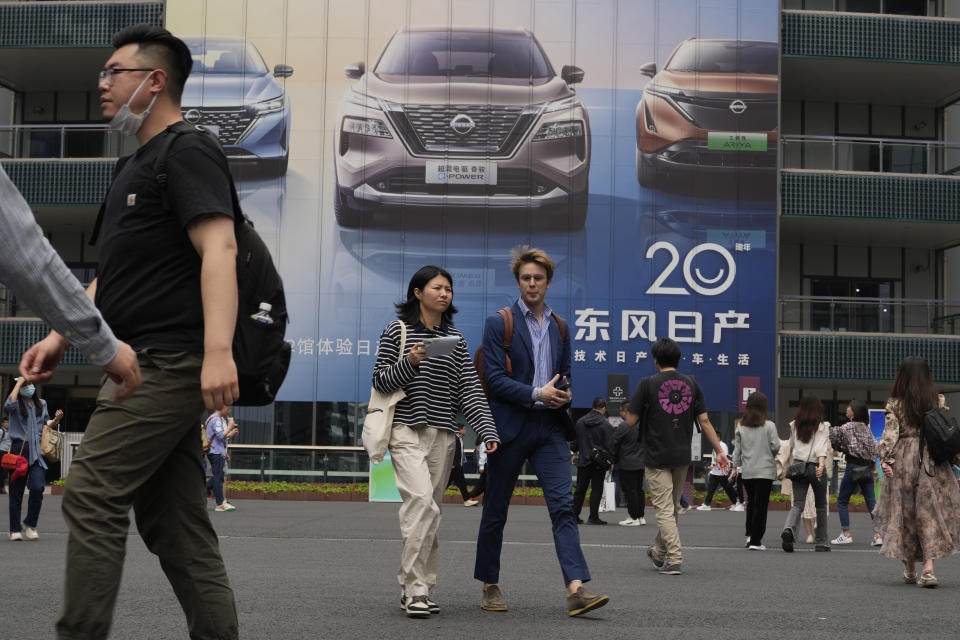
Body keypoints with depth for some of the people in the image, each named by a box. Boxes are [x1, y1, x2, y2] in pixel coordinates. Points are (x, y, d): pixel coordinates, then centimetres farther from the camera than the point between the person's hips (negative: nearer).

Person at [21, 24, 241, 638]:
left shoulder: (190, 153, -7)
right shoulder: (136, 164, 24)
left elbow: (219, 249, -21)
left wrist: (218, 350, -32)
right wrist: (62, 336, 22)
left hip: (167, 362, -10)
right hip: (149, 364, 10)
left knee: (91, 497, -12)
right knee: (176, 522, 8)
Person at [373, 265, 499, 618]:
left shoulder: (455, 338, 12)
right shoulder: (397, 331, 2)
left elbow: (470, 389, 6)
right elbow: (379, 381, 1)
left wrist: (487, 430, -6)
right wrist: (409, 363, -16)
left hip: (443, 435, 4)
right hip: (407, 430, -4)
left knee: (431, 511, 6)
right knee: (421, 500, -20)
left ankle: (418, 589, 14)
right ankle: (414, 587, -17)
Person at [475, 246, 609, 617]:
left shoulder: (559, 328, 14)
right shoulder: (499, 324, -2)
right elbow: (494, 378, -10)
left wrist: (564, 393, -1)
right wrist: (537, 394, -17)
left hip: (550, 427, 4)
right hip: (510, 426, -3)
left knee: (563, 506, -9)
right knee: (495, 512, 7)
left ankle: (576, 589, -16)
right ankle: (490, 587, 21)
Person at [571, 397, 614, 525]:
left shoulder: (580, 422, 5)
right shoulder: (606, 425, -11)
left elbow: (574, 440, 13)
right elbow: (610, 445, -11)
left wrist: (575, 452, 28)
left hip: (583, 461, 4)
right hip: (599, 463, -4)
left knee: (580, 489, 11)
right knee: (596, 489, 1)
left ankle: (574, 515, 11)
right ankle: (593, 517, 0)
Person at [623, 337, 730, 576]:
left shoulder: (648, 384, -6)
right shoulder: (691, 384, 5)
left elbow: (631, 420, -6)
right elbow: (705, 421, 3)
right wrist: (719, 451, 6)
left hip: (657, 457, -5)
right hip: (682, 457, 5)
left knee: (665, 510, -2)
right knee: (673, 507, 18)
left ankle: (674, 560, -9)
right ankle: (659, 553, 32)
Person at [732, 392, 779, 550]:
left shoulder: (741, 427, 1)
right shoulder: (769, 426, -8)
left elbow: (737, 450, 5)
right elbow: (775, 446, -9)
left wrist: (736, 466, 16)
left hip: (747, 471, 3)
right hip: (765, 470, -3)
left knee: (751, 503, 18)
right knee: (761, 505, -1)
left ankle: (751, 535, 13)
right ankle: (755, 540, -3)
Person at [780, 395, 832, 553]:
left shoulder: (794, 425, 8)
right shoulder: (823, 426, -2)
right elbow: (822, 447, -16)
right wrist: (821, 464, -26)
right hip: (816, 467, -2)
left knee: (798, 504, -3)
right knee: (821, 505, 13)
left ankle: (789, 529, -33)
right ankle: (821, 542, 18)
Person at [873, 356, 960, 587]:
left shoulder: (895, 403, -3)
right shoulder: (938, 402, 2)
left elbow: (890, 433, -11)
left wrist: (885, 459, -13)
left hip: (903, 462, -1)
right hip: (933, 462, 1)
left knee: (904, 513, 10)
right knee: (930, 513, 4)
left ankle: (910, 569, 17)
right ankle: (928, 566, -10)